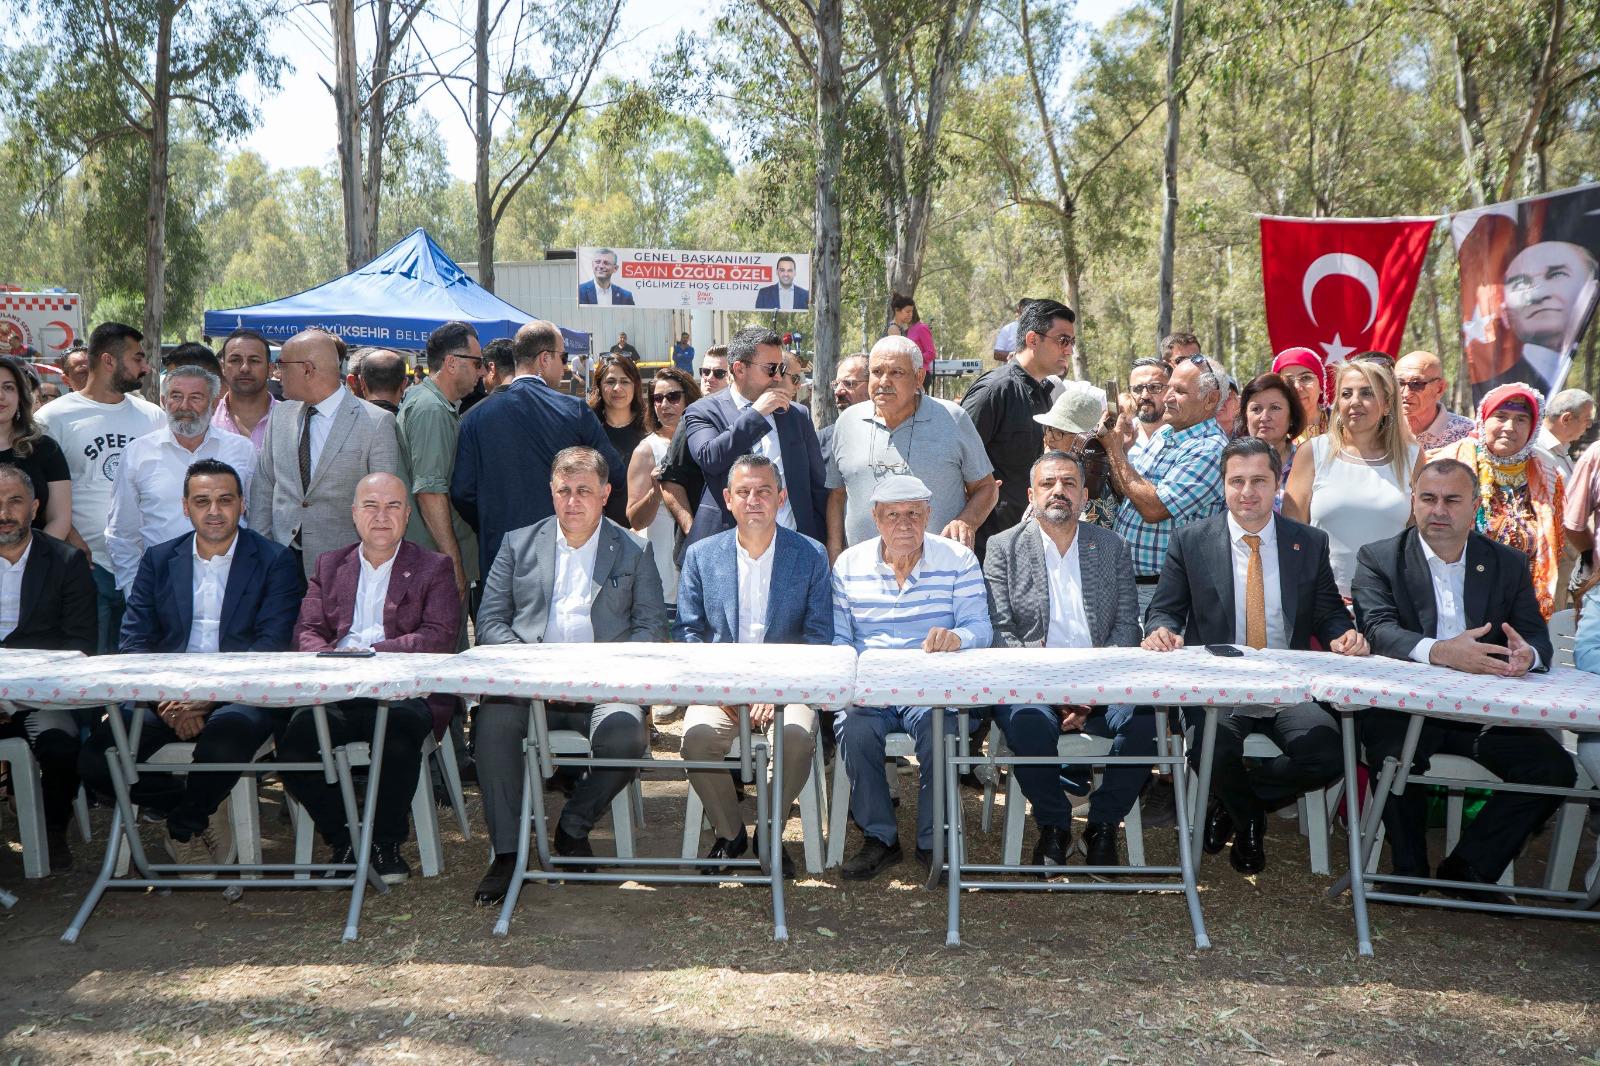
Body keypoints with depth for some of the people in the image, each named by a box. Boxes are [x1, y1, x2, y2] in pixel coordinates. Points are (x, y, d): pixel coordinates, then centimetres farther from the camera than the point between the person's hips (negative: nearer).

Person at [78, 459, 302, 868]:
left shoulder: (275, 561, 4)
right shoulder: (158, 560, 15)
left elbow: (272, 644, -6)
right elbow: (134, 639, 6)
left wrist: (206, 696, -20)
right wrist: (164, 697, -15)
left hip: (238, 696, -3)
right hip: (165, 695, 4)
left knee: (222, 748, -36)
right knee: (94, 760, -20)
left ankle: (184, 828, -3)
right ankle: (201, 810, 2)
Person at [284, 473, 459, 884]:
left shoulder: (435, 568, 13)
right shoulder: (328, 565, 24)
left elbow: (439, 637, -2)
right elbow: (307, 631, 13)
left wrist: (369, 653, -14)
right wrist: (332, 658, -11)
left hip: (402, 692, -3)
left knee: (398, 737, -36)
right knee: (293, 741, -27)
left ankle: (386, 842, -11)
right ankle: (342, 838, -3)